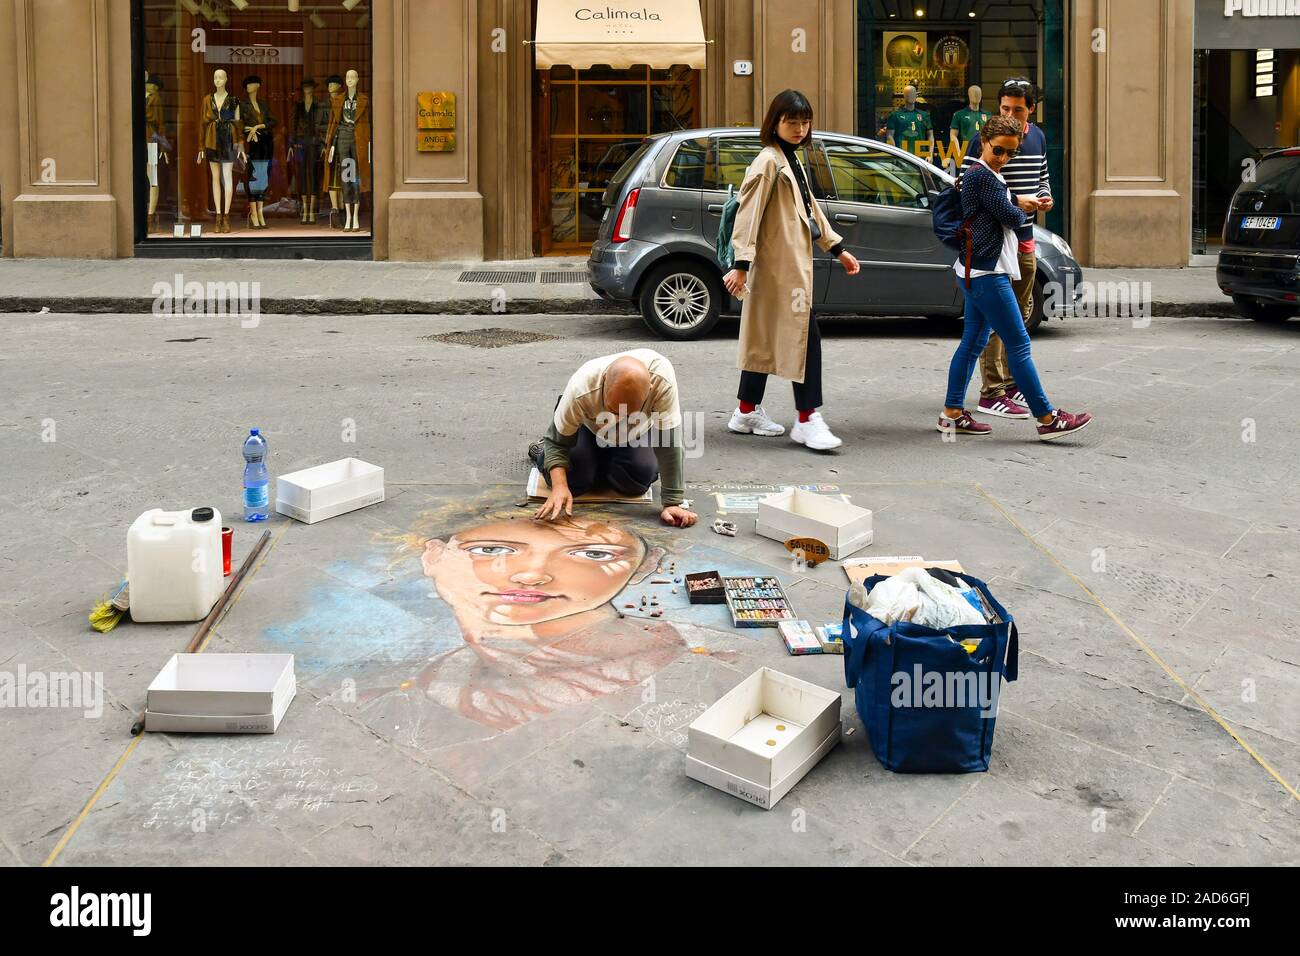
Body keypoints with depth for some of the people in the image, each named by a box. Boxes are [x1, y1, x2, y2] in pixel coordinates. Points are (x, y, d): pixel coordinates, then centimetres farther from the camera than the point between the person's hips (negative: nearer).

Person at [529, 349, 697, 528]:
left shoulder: (662, 379, -44)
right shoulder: (581, 389, -42)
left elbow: (669, 441, -37)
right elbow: (557, 442, -27)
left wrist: (672, 503, -38)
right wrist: (559, 486, -44)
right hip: (588, 427, -1)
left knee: (639, 481, -20)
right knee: (573, 480, -19)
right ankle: (542, 451, 16)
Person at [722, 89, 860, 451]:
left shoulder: (792, 160, 18)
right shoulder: (768, 162, -12)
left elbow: (810, 208, 24)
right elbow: (749, 213, -19)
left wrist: (837, 248, 22)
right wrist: (741, 263, -26)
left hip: (793, 263, 10)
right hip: (780, 265, -10)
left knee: (765, 339, 13)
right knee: (806, 336, -10)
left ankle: (748, 412, 21)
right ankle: (807, 420, -6)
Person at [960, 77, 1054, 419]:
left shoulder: (1037, 137, 12)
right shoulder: (984, 140, -12)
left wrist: (1045, 197, 2)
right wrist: (1014, 201, -21)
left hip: (1025, 238, 8)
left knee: (1020, 314, 14)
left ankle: (1011, 384, 25)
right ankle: (991, 394, -7)